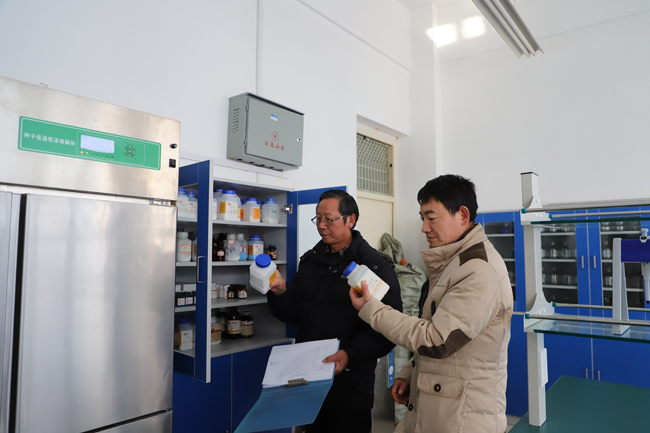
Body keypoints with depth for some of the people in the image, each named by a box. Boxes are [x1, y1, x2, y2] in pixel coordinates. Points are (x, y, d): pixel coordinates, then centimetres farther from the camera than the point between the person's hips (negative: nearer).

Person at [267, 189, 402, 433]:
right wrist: (280, 292, -11)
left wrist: (350, 355, -28)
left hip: (351, 384, -5)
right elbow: (292, 314, 8)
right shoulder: (310, 260, 8)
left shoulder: (375, 265, -10)